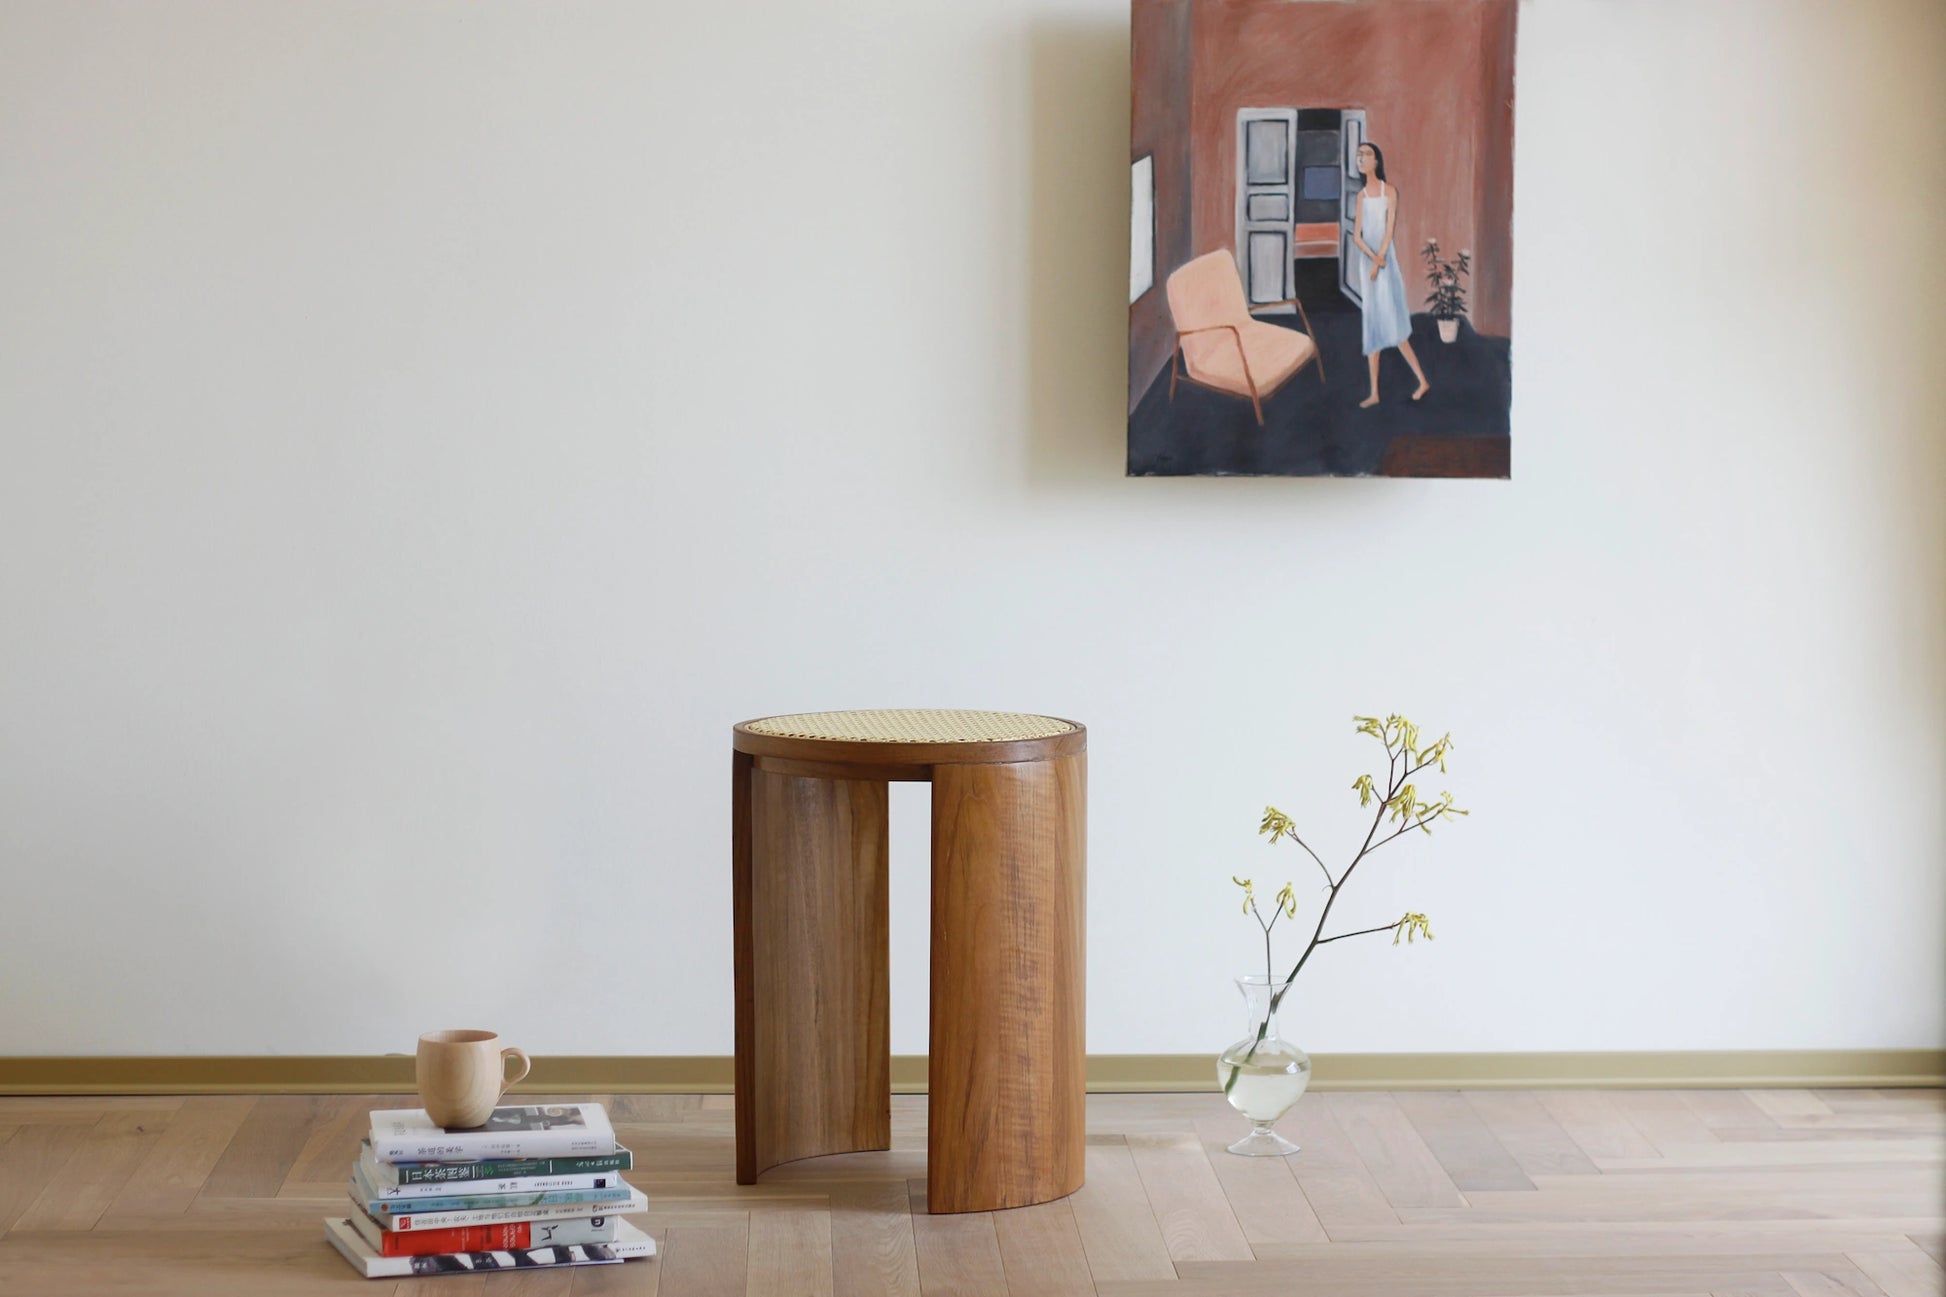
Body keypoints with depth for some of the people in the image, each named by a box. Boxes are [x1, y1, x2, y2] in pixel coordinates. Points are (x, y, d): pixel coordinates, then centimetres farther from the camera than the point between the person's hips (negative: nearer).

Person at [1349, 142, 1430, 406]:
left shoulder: (1389, 192, -5)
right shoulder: (1362, 195, 11)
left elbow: (1390, 231, -9)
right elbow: (1356, 236, 5)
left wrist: (1379, 261, -14)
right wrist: (1373, 258, -11)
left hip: (1385, 261, -6)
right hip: (1366, 261, 6)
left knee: (1392, 325, -11)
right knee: (1371, 327, 6)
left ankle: (1423, 380, -1)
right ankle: (1374, 393, 7)